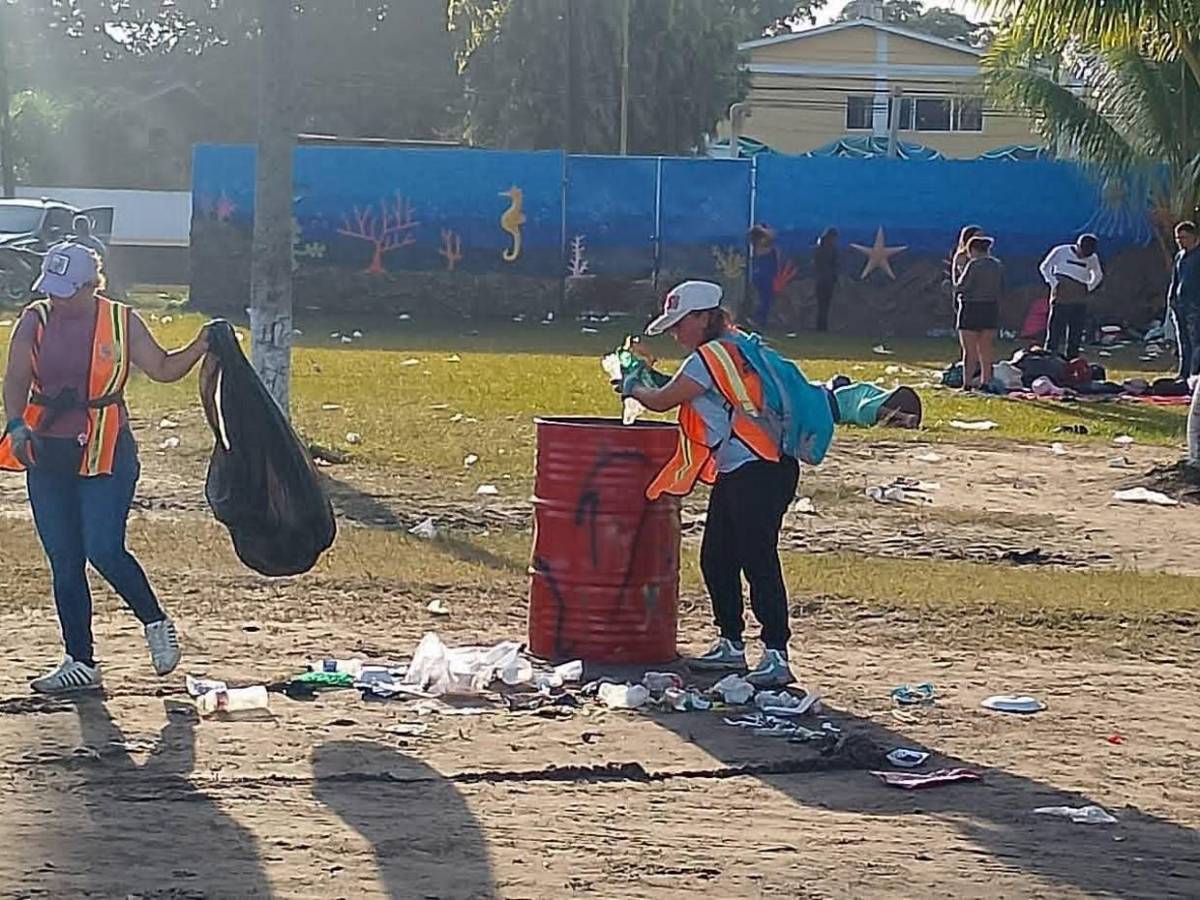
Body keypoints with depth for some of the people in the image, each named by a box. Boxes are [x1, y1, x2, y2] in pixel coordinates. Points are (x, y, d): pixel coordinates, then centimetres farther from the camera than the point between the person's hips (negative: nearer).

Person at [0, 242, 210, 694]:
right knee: (64, 562, 6)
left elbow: (163, 368, 3)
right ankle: (80, 663, 13)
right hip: (47, 454, 3)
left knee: (103, 551, -15)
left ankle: (156, 623, 10)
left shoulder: (121, 322, -1)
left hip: (105, 454, -3)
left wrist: (199, 348, -14)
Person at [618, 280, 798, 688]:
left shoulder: (710, 356, -12)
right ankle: (731, 645, 24)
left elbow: (663, 400, -5)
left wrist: (634, 389, 13)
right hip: (734, 474, 11)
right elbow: (683, 393, 25)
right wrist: (648, 384, 15)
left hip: (757, 472, -11)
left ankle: (776, 655, -15)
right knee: (716, 559, 15)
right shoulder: (733, 347, 17)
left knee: (757, 560, -13)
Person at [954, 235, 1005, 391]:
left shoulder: (974, 265, -14)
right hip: (992, 310, 7)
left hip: (971, 309, -7)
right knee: (986, 349, 12)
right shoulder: (998, 266, 8)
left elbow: (961, 287, -13)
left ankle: (967, 384, -5)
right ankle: (985, 382, 13)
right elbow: (1002, 291, 12)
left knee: (969, 350, -4)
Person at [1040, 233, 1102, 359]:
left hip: (1080, 302, 4)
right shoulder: (1061, 251, -4)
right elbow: (1045, 267, 6)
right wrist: (1054, 283, -4)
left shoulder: (1092, 259, 6)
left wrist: (1089, 287, 9)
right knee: (1055, 332, -7)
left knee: (1075, 336, 2)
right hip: (1060, 300, -4)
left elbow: (1098, 276, 24)